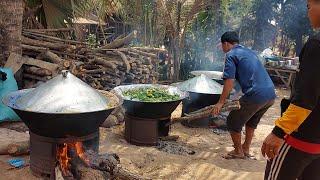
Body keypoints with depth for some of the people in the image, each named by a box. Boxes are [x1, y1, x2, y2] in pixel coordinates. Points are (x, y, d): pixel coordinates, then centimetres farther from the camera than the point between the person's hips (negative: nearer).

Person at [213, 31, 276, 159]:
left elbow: (229, 82, -11)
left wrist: (221, 102, -4)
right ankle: (246, 149, 39)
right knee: (251, 122, 29)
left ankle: (238, 152, 25)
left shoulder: (231, 55, -1)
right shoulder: (249, 52, 23)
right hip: (270, 95, 9)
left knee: (233, 123, 12)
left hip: (256, 96, -8)